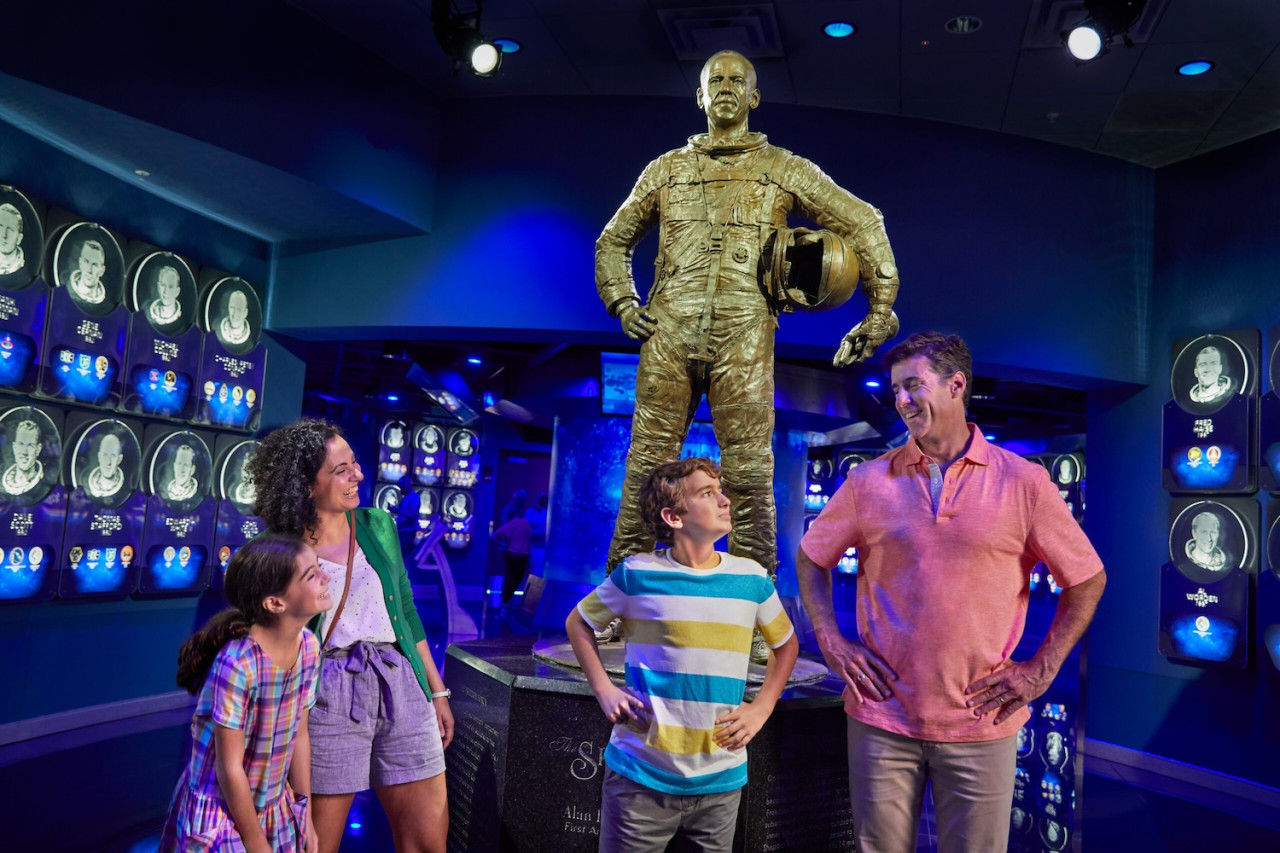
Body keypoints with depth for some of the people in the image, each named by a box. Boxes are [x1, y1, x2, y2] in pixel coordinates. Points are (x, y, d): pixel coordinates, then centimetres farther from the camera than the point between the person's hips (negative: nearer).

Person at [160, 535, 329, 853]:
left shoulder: (308, 646, -9)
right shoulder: (236, 664, -28)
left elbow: (299, 735, 1)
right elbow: (230, 769, -21)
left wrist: (305, 813, 6)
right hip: (219, 813, -5)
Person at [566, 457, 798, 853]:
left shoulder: (751, 578, 0)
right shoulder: (638, 574, -7)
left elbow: (786, 644, 16)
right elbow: (578, 623, 8)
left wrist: (761, 708, 4)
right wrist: (604, 691, -2)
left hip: (720, 780, 2)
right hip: (641, 777, -2)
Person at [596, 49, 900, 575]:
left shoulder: (784, 169, 15)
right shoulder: (667, 169, 22)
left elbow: (863, 223, 13)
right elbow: (613, 241, 29)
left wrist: (881, 309, 5)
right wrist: (623, 304, 13)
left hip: (744, 337, -1)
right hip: (668, 334, 2)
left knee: (748, 474, -5)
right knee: (647, 464, -1)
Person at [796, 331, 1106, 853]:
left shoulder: (1022, 482, -2)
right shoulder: (870, 481, 2)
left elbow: (1087, 580, 6)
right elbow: (811, 558, 12)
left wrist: (1041, 670, -1)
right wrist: (832, 642, 1)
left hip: (981, 723, -1)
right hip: (882, 715, 1)